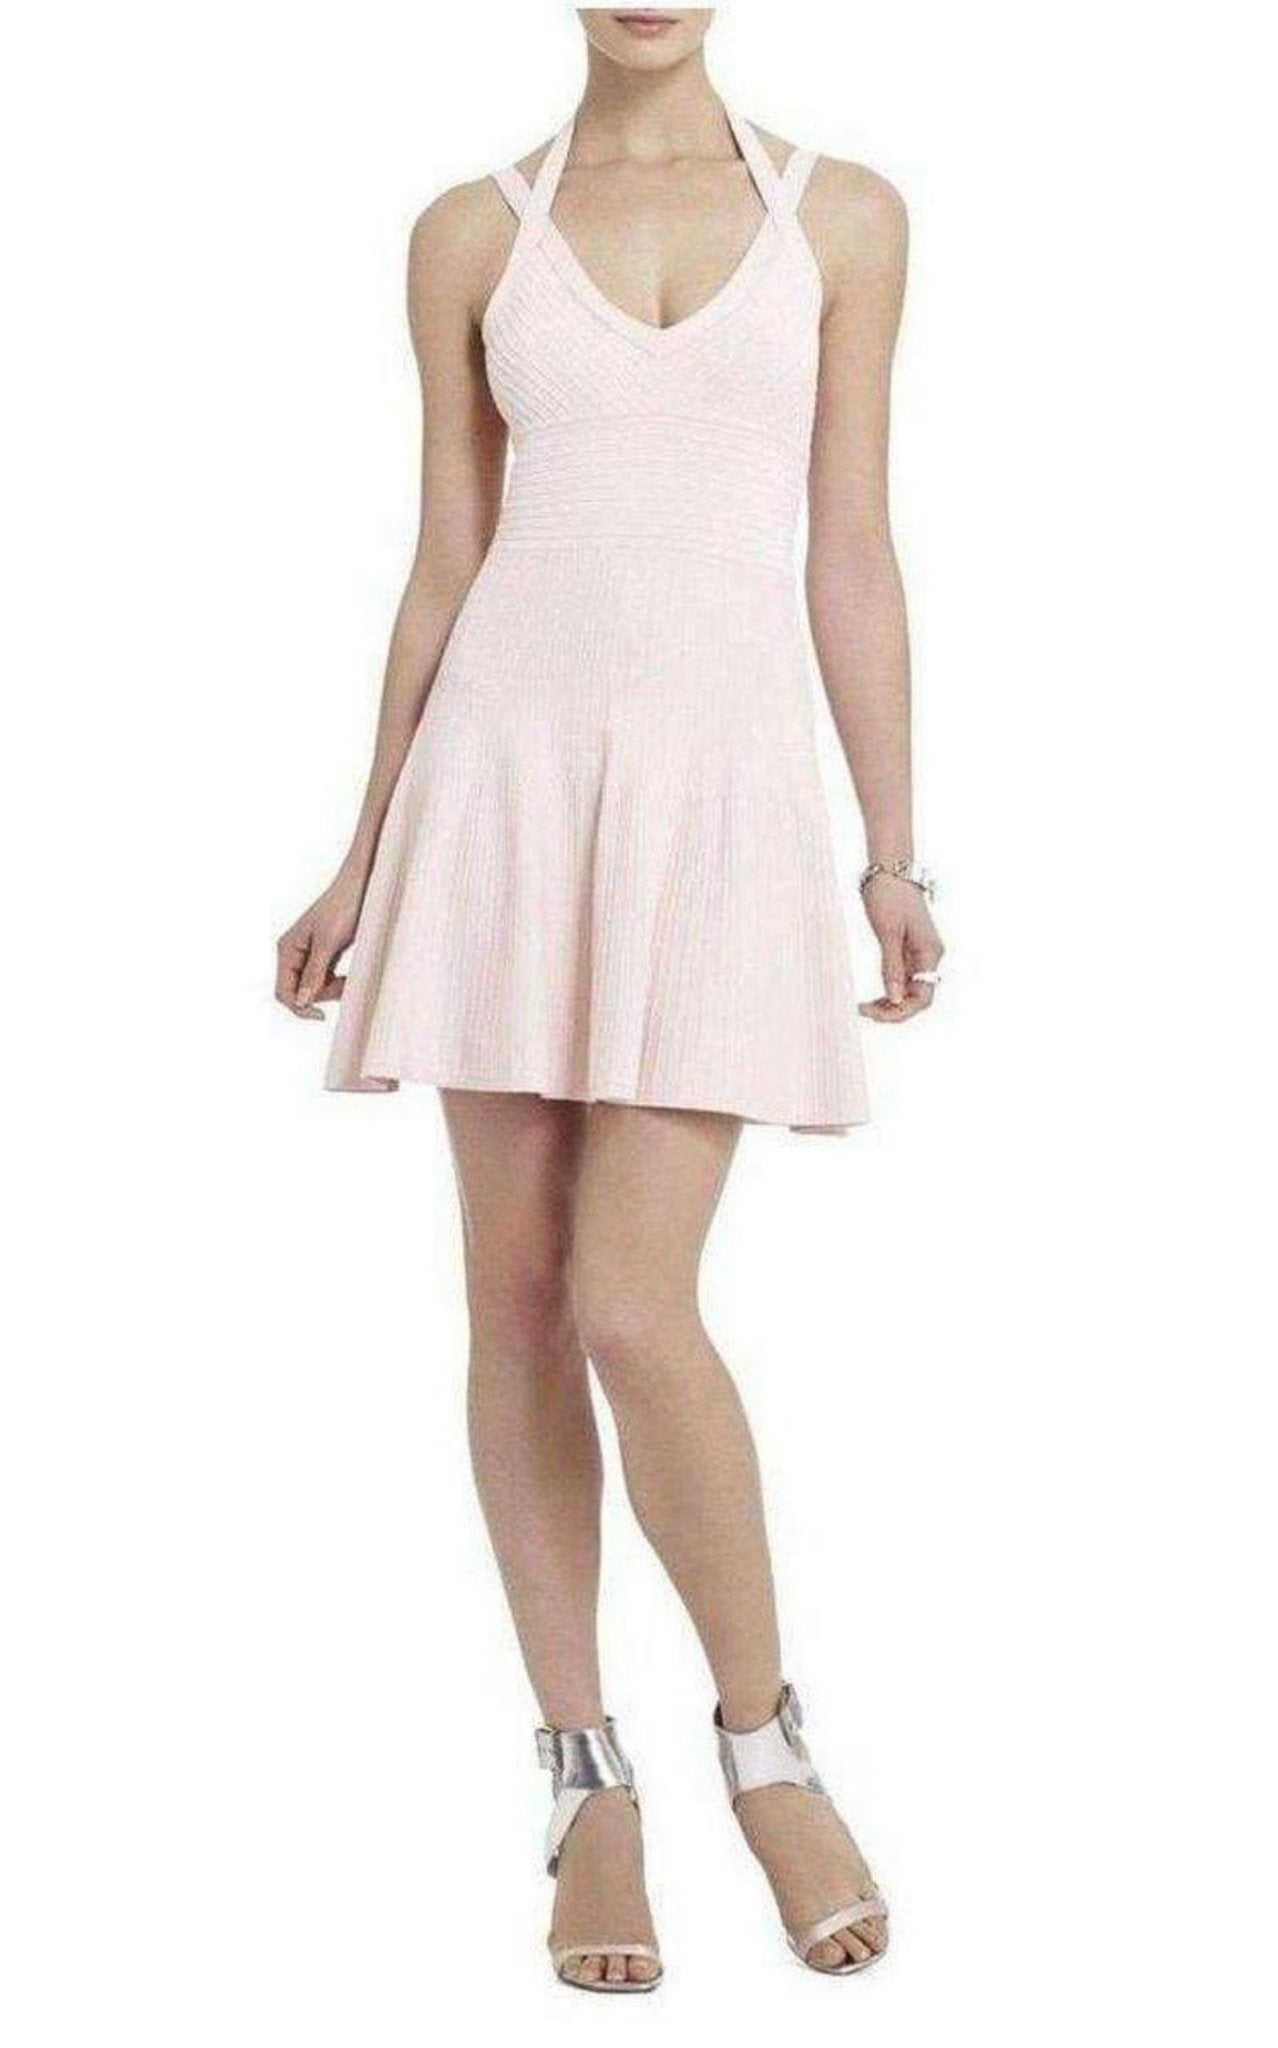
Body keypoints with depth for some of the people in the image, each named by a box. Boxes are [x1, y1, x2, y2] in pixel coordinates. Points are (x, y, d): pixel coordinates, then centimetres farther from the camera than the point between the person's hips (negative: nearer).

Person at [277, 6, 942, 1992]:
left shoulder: (842, 215, 6)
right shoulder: (473, 236, 8)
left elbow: (854, 553, 5)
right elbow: (446, 562, 10)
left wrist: (895, 850, 0)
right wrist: (364, 856, 8)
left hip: (719, 797, -2)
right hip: (508, 783, 2)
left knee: (634, 1311, -12)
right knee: (517, 1296, 2)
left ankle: (767, 1741, 11)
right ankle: (589, 1784, 15)